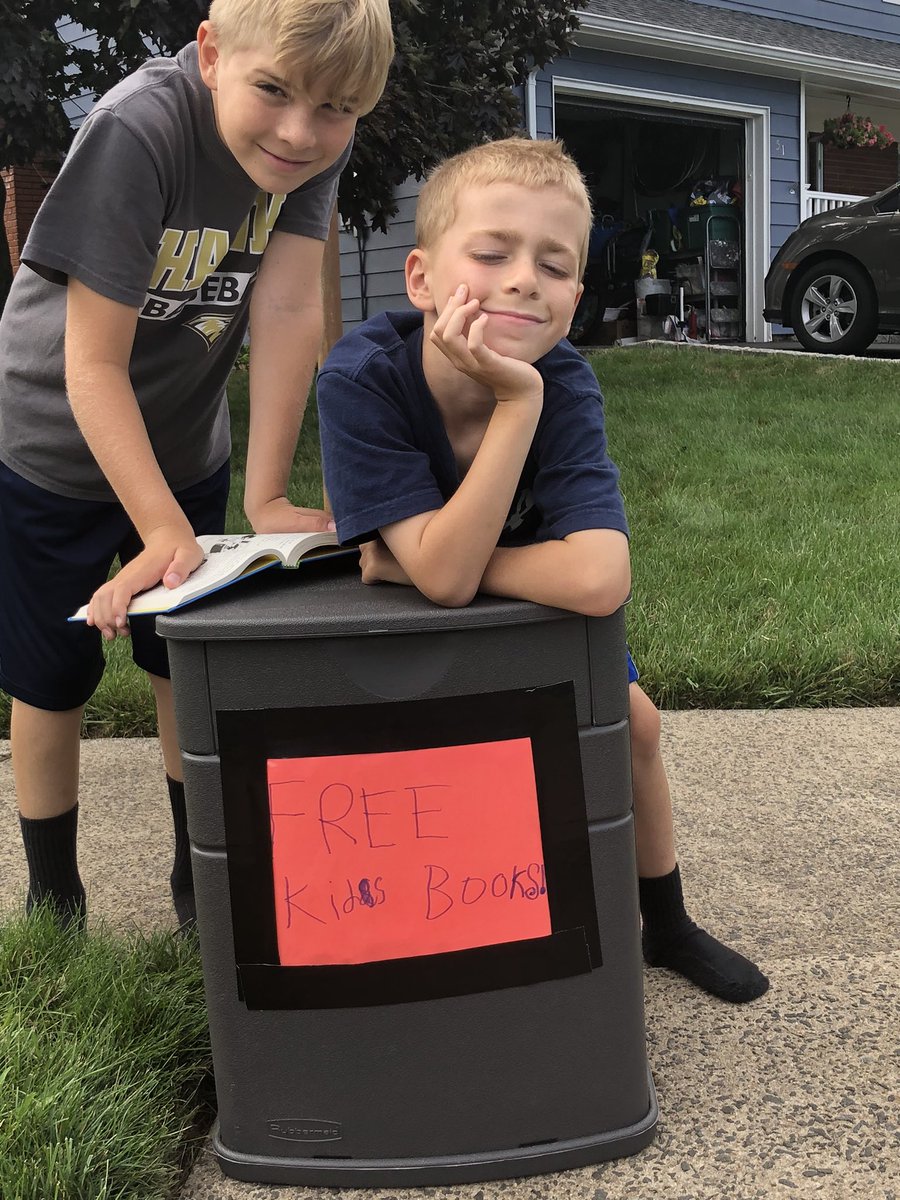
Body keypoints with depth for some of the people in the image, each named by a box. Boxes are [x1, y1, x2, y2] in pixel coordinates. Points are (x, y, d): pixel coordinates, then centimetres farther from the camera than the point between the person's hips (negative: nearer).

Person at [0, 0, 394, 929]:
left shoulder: (321, 142, -17)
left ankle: (199, 875, 34)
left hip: (185, 449, 4)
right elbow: (93, 365, -30)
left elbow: (288, 310, -19)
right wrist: (164, 530, -34)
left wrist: (267, 497, -22)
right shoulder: (137, 131, -32)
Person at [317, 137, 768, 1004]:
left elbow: (598, 580, -49)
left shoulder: (564, 387, -34)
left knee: (632, 720, 4)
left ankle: (668, 927, 30)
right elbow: (443, 574, -45)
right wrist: (517, 404, -50)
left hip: (530, 610, 2)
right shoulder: (359, 380, -39)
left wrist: (418, 563, -40)